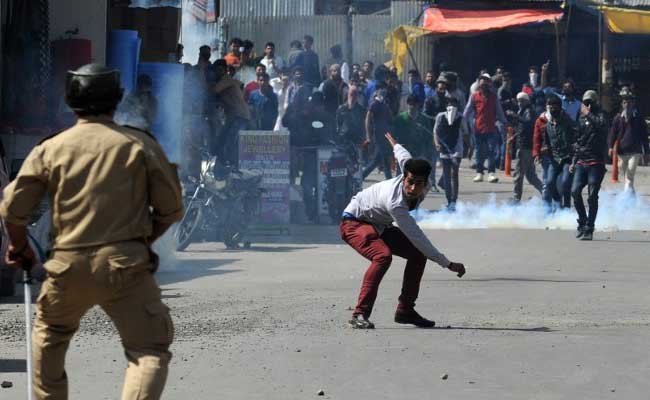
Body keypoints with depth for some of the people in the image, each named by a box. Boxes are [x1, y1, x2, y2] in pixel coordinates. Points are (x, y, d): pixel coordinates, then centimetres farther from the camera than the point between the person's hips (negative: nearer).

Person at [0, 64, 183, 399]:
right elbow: (171, 208, 3)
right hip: (125, 265, -3)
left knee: (49, 335, 28)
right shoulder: (140, 145, 0)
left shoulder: (50, 149, 4)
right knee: (151, 350, -1)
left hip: (68, 267, 3)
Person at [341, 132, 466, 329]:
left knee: (418, 254, 1)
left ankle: (405, 310, 10)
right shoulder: (395, 203, -40)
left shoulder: (423, 186, -16)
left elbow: (404, 157, 6)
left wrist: (394, 144, 31)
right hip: (354, 223, -9)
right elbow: (417, 237, -38)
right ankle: (360, 314, -33)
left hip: (379, 225, 9)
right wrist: (448, 264, -38)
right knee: (383, 256, -35)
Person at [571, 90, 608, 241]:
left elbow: (601, 125, -27)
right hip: (582, 163, 5)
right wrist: (574, 161, 22)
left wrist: (588, 115, -16)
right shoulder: (582, 120, 18)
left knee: (592, 196, -6)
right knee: (575, 191, -9)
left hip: (596, 163, -5)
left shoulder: (599, 116, -1)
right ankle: (582, 222, 9)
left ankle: (589, 229, -1)